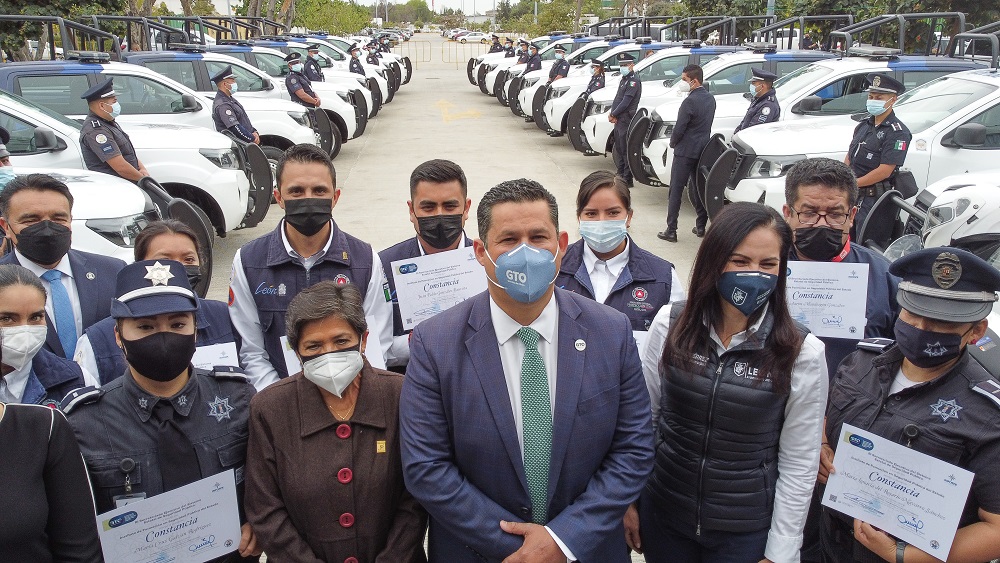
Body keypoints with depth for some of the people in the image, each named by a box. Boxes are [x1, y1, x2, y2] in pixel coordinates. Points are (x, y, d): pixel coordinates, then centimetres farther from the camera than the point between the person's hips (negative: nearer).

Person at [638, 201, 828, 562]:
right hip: (663, 516, 2)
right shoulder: (670, 324, -9)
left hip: (745, 532, -1)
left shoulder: (802, 353, -14)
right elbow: (643, 417, 1)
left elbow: (799, 464, -7)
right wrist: (629, 499, 4)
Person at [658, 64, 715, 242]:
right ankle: (701, 226, 21)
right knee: (697, 188, 17)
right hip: (703, 150, 8)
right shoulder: (710, 99, 9)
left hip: (685, 152, -8)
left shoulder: (690, 102, -18)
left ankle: (671, 231, -2)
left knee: (676, 191, -3)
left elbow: (679, 128, -17)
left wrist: (673, 143, 2)